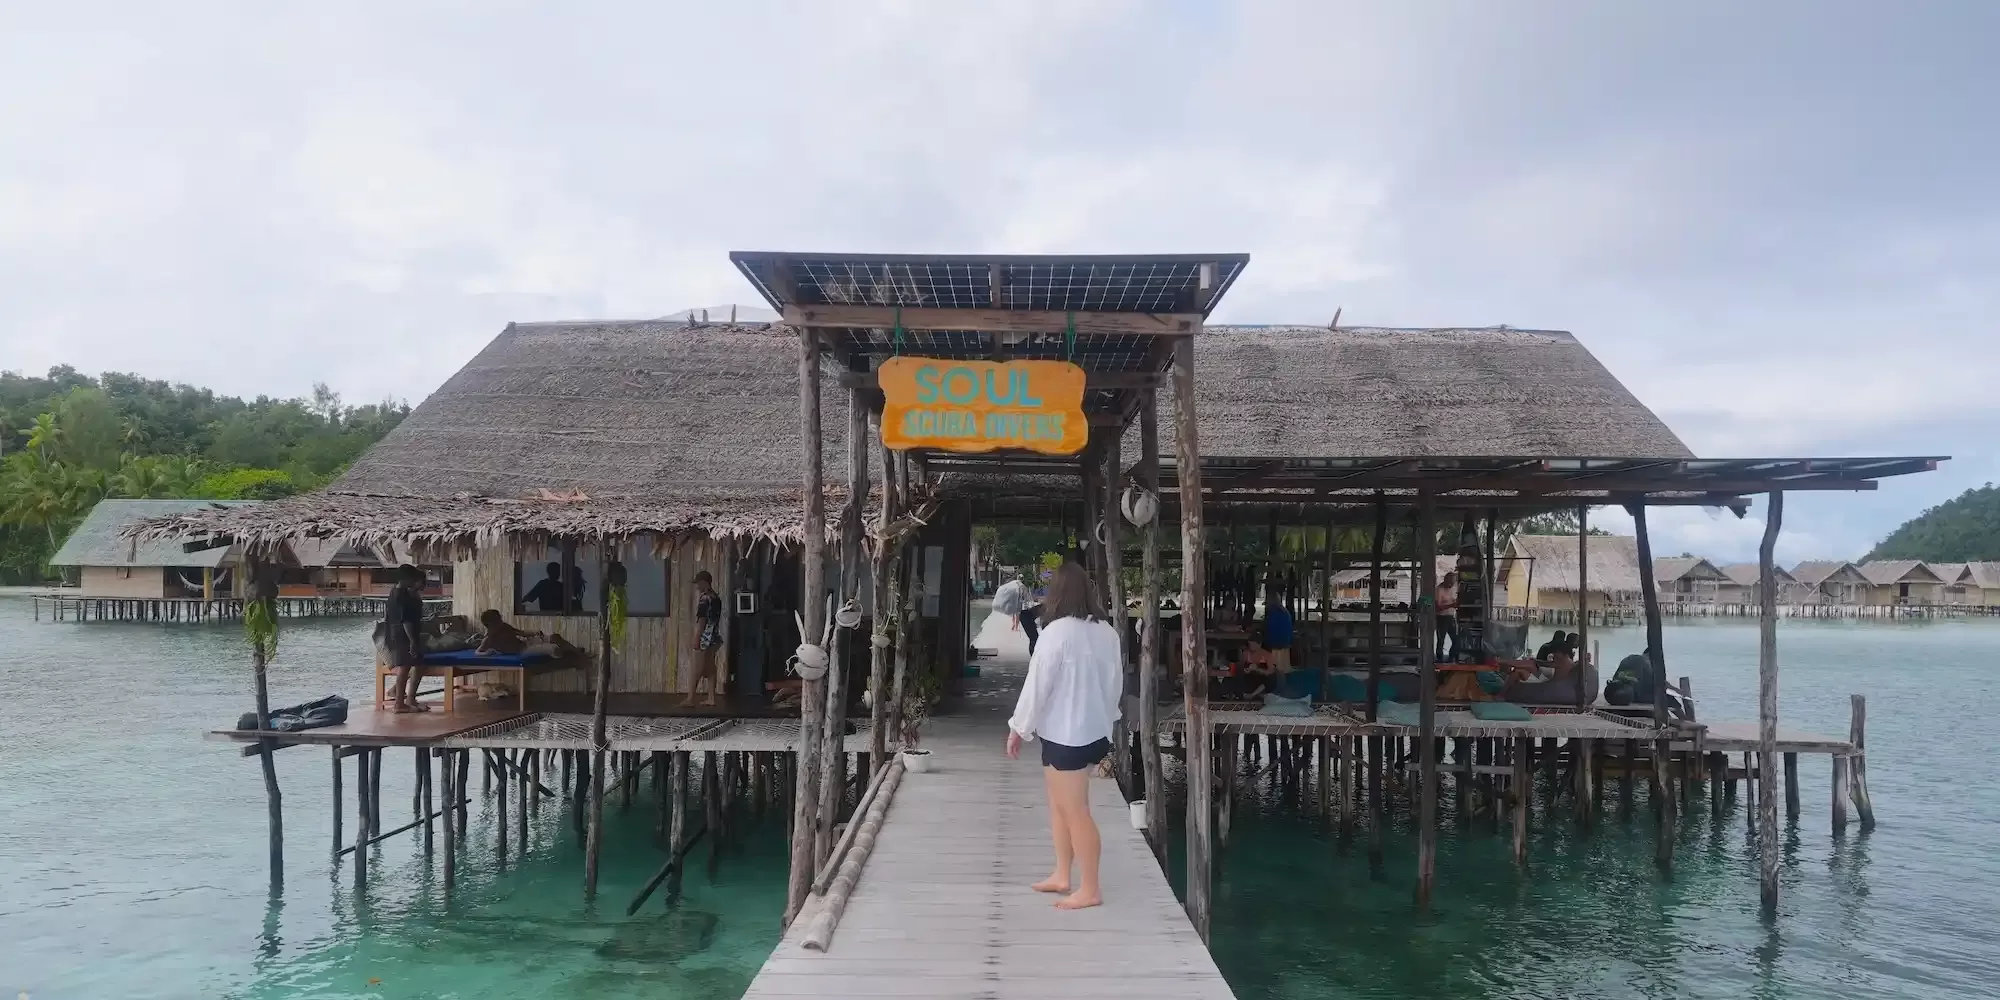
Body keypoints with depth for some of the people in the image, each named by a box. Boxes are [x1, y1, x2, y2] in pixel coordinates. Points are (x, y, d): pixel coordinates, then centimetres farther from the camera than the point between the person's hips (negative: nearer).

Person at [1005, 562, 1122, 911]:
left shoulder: (1057, 632, -19)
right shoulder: (1106, 632, 4)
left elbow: (1038, 683, -15)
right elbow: (1116, 681, 12)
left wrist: (1018, 728, -5)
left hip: (1065, 734, -8)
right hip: (1093, 730, 9)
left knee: (1076, 811, 0)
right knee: (1061, 804, 19)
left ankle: (1090, 889, 7)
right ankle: (1062, 875, 28)